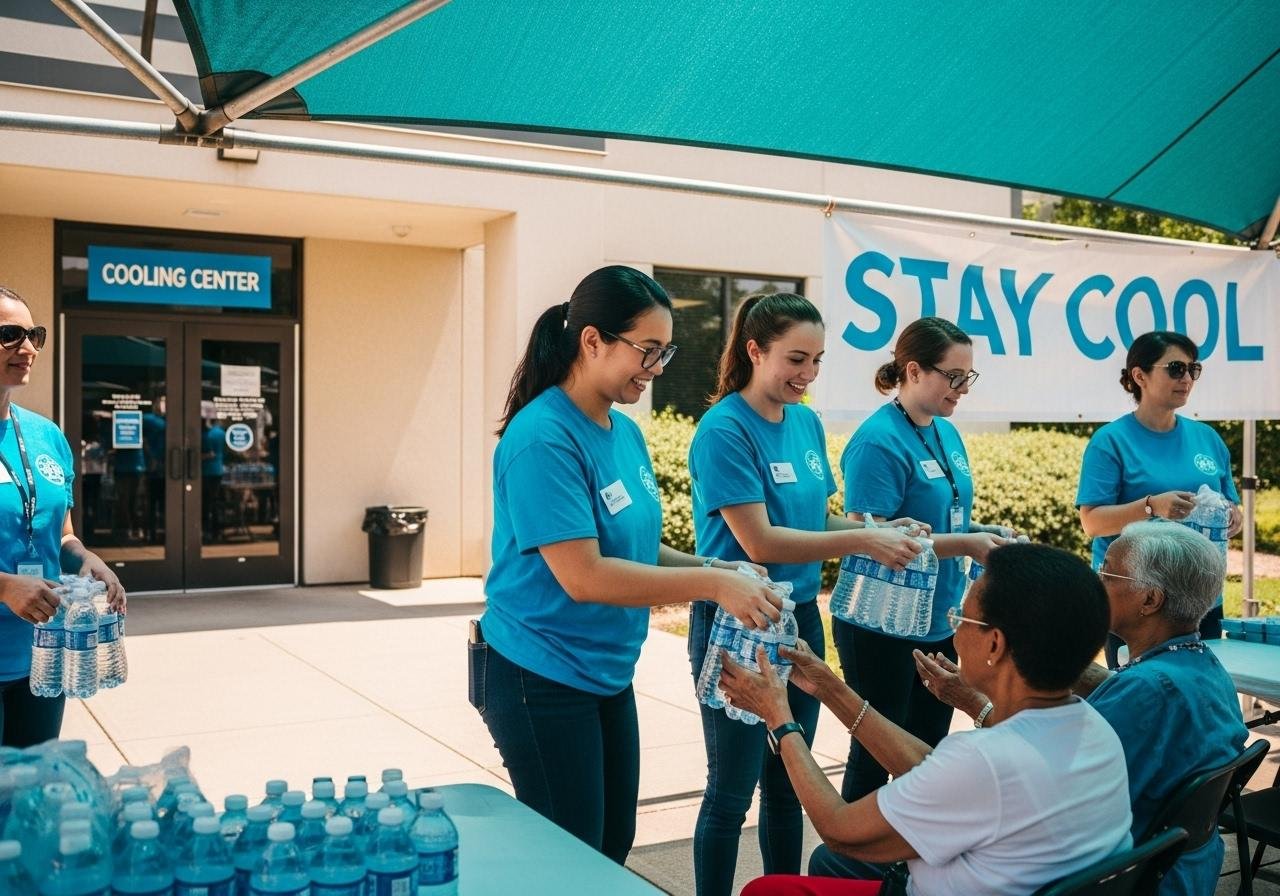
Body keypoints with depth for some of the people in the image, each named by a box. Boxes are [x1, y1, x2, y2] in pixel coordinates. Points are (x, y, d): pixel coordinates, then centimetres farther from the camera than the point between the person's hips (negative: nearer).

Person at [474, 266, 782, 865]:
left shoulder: (626, 433, 4)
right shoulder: (544, 438, -22)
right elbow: (583, 576, -27)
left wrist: (711, 568, -5)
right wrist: (710, 584, -25)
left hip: (608, 674, 8)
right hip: (543, 682, -8)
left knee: (613, 847, 18)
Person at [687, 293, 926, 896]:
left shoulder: (807, 422, 6)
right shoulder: (724, 430, -17)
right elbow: (759, 541, -22)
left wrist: (881, 529, -5)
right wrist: (863, 541, -23)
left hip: (800, 618, 7)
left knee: (788, 782, 17)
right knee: (732, 790, 5)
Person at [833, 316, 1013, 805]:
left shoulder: (947, 433, 8)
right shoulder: (879, 441, -18)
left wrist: (981, 532, -2)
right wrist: (965, 544, -25)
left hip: (939, 623, 8)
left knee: (928, 750, 19)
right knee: (875, 755, 5)